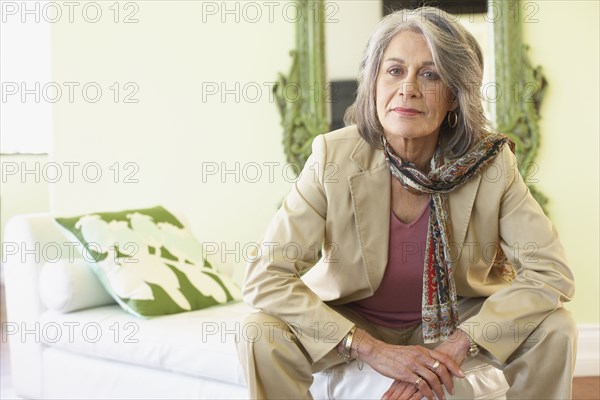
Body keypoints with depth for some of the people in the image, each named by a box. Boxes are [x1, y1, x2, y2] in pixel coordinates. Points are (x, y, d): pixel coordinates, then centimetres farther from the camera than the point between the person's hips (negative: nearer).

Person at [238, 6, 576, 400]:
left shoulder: (491, 162, -20)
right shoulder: (334, 157, -23)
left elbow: (551, 272, -19)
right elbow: (264, 277, -25)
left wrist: (457, 345, -31)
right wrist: (372, 349, -33)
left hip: (458, 319, 1)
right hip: (354, 321, -1)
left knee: (556, 328, -20)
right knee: (261, 335, -26)